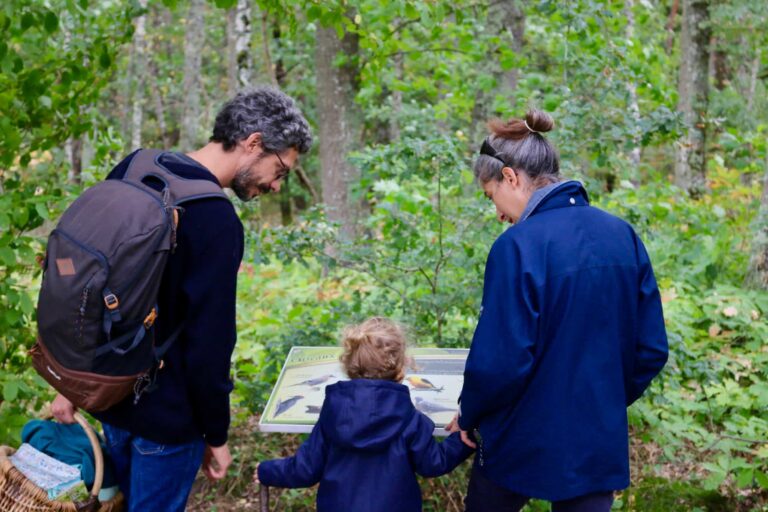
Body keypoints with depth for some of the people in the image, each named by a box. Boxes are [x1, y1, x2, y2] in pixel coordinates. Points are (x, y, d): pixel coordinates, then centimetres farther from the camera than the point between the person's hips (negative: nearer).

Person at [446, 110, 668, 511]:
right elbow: (651, 348, 2)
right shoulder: (623, 235, -2)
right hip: (600, 441, 5)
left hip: (524, 444, -4)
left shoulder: (518, 245, -19)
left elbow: (500, 361, -20)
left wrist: (468, 415, -1)